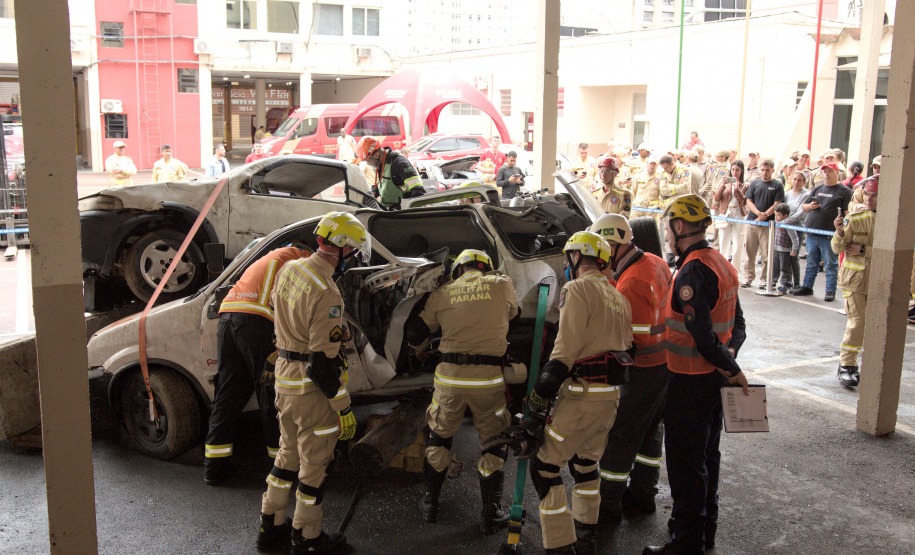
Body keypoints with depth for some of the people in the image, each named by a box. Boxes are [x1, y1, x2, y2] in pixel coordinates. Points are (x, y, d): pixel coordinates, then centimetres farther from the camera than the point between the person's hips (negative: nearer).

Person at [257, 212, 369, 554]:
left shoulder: (289, 271, 2)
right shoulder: (325, 293, -25)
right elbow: (324, 359, -25)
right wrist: (343, 410, -18)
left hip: (284, 377, 9)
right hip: (311, 388, -9)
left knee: (288, 454, 23)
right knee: (314, 464, 8)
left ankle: (270, 526, 36)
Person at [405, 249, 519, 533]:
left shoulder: (442, 294, 7)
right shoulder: (501, 285, 3)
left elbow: (413, 333, 9)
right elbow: (512, 313, 22)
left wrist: (419, 345, 31)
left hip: (449, 377, 2)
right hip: (488, 379, -1)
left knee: (439, 437, 22)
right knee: (494, 443, 15)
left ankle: (430, 503, 31)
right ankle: (491, 513, 20)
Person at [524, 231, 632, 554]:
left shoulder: (578, 289, -10)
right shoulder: (618, 297, 18)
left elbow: (566, 350, -18)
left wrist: (539, 398, -18)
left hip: (582, 394, -9)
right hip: (611, 394, 9)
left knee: (545, 466, -1)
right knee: (586, 461, 24)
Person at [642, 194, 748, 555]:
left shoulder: (692, 272, -22)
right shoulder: (721, 264, 9)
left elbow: (702, 335, -26)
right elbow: (738, 324, 14)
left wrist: (731, 368, -14)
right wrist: (729, 357, 2)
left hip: (690, 382, -10)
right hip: (714, 377, 10)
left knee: (685, 462, 1)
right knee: (707, 455, 20)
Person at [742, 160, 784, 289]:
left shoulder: (777, 186, 3)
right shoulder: (754, 184, 12)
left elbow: (777, 205, -4)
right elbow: (749, 202, 6)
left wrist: (764, 216, -13)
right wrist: (758, 213, -11)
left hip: (768, 224, -3)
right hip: (752, 221, 3)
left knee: (766, 254, -2)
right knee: (749, 252, 5)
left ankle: (765, 279, 6)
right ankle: (748, 277, 14)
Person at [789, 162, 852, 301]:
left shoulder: (844, 191, 0)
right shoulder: (817, 189, 17)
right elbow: (803, 207, 21)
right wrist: (810, 206, -2)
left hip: (829, 235, -6)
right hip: (812, 233, 6)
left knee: (830, 264, 1)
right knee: (811, 263, 14)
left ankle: (830, 291, 7)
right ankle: (807, 287, 22)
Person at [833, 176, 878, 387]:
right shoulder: (855, 217, -3)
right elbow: (838, 249, -4)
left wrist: (864, 250, -15)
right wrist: (840, 233, -23)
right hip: (855, 278, -1)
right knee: (857, 323, -6)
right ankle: (847, 365, 5)